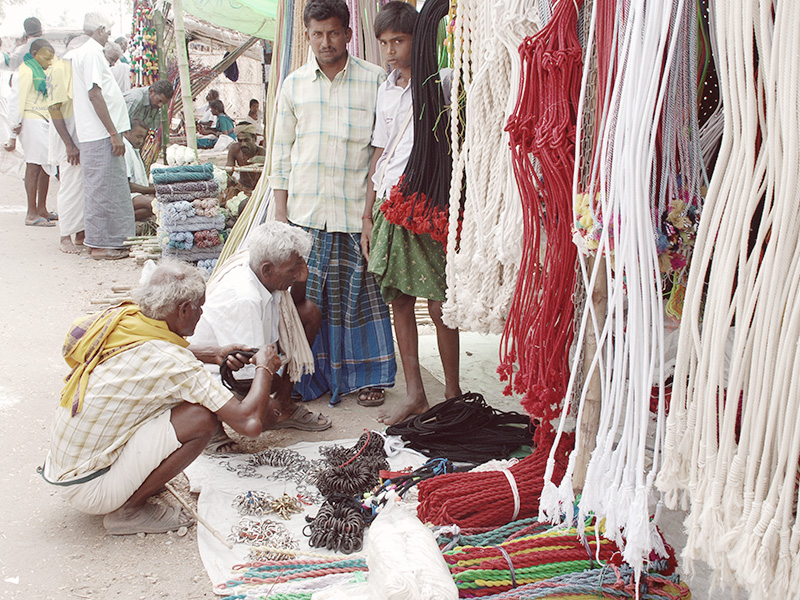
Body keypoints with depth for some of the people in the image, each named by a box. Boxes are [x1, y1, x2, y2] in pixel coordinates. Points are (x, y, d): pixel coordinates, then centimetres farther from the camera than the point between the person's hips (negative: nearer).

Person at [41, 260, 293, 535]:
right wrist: (264, 367, -7)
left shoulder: (120, 316, -2)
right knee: (203, 416, -19)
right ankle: (129, 510, -5)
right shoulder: (173, 363, -25)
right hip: (89, 489, -8)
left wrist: (213, 354, 15)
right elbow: (249, 424, -24)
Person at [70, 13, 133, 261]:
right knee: (103, 189, -6)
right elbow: (94, 94, -20)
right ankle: (101, 244, -1)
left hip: (96, 135, 10)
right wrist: (114, 133, -21)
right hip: (101, 136, -10)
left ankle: (100, 240, 22)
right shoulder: (92, 53, -12)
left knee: (102, 188, 15)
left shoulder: (78, 53, 18)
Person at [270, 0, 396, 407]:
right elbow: (282, 149, 12)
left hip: (356, 210, -2)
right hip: (305, 211, 2)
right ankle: (310, 376, 19)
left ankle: (368, 376, 19)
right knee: (305, 295, 5)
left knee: (360, 293, 4)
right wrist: (280, 211, 7)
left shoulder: (374, 81, 0)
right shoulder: (294, 85, 9)